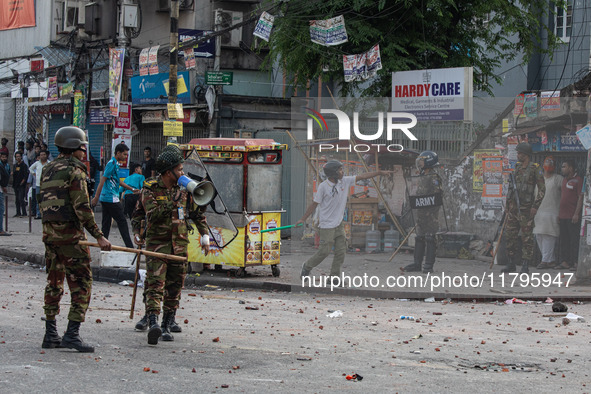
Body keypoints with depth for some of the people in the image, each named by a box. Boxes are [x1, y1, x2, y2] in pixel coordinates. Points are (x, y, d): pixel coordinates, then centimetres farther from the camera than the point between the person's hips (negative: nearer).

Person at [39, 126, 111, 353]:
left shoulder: (48, 170, 14)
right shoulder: (74, 171, -11)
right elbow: (82, 208, -17)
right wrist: (98, 236, -15)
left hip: (49, 231, 8)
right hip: (70, 233, -8)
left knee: (54, 283, 12)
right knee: (81, 283, -4)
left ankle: (50, 335, 14)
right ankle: (72, 334, -10)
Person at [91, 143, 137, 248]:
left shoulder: (115, 164, 17)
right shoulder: (112, 164, -13)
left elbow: (118, 181, 28)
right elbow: (103, 180, -18)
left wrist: (132, 189, 30)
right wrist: (96, 197, -20)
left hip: (106, 199, 10)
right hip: (111, 199, -10)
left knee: (106, 224, 9)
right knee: (122, 222, -4)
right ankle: (130, 247, -1)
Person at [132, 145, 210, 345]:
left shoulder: (183, 189, 8)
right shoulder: (150, 189, -5)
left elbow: (197, 212, 17)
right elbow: (153, 213, -14)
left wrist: (204, 234, 13)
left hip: (179, 244, 4)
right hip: (157, 242, -4)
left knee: (174, 287, 5)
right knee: (155, 283, -17)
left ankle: (166, 326, 12)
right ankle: (152, 322, -27)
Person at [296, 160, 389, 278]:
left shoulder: (345, 181, 3)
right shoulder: (323, 186, -13)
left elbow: (362, 176, 4)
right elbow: (314, 204, -9)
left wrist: (380, 172, 1)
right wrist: (302, 219, -9)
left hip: (339, 224, 6)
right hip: (327, 226, -6)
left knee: (341, 251, 3)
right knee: (324, 251, -5)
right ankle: (307, 267, 18)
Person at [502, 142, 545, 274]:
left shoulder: (535, 168, -7)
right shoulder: (518, 167, 14)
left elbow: (542, 189, -10)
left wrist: (535, 206, -16)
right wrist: (508, 203, 19)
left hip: (526, 208, -7)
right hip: (513, 206, 7)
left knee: (526, 236, -5)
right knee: (511, 234, 7)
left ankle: (525, 266, -2)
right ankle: (512, 264, 14)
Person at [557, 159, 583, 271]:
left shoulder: (578, 180, -7)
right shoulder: (564, 180, 18)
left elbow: (580, 198, -12)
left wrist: (576, 213, -17)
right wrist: (559, 213, 20)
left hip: (572, 216, -8)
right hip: (563, 216, 8)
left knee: (574, 240, -7)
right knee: (563, 240, 8)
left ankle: (575, 262, -6)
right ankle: (565, 262, 11)